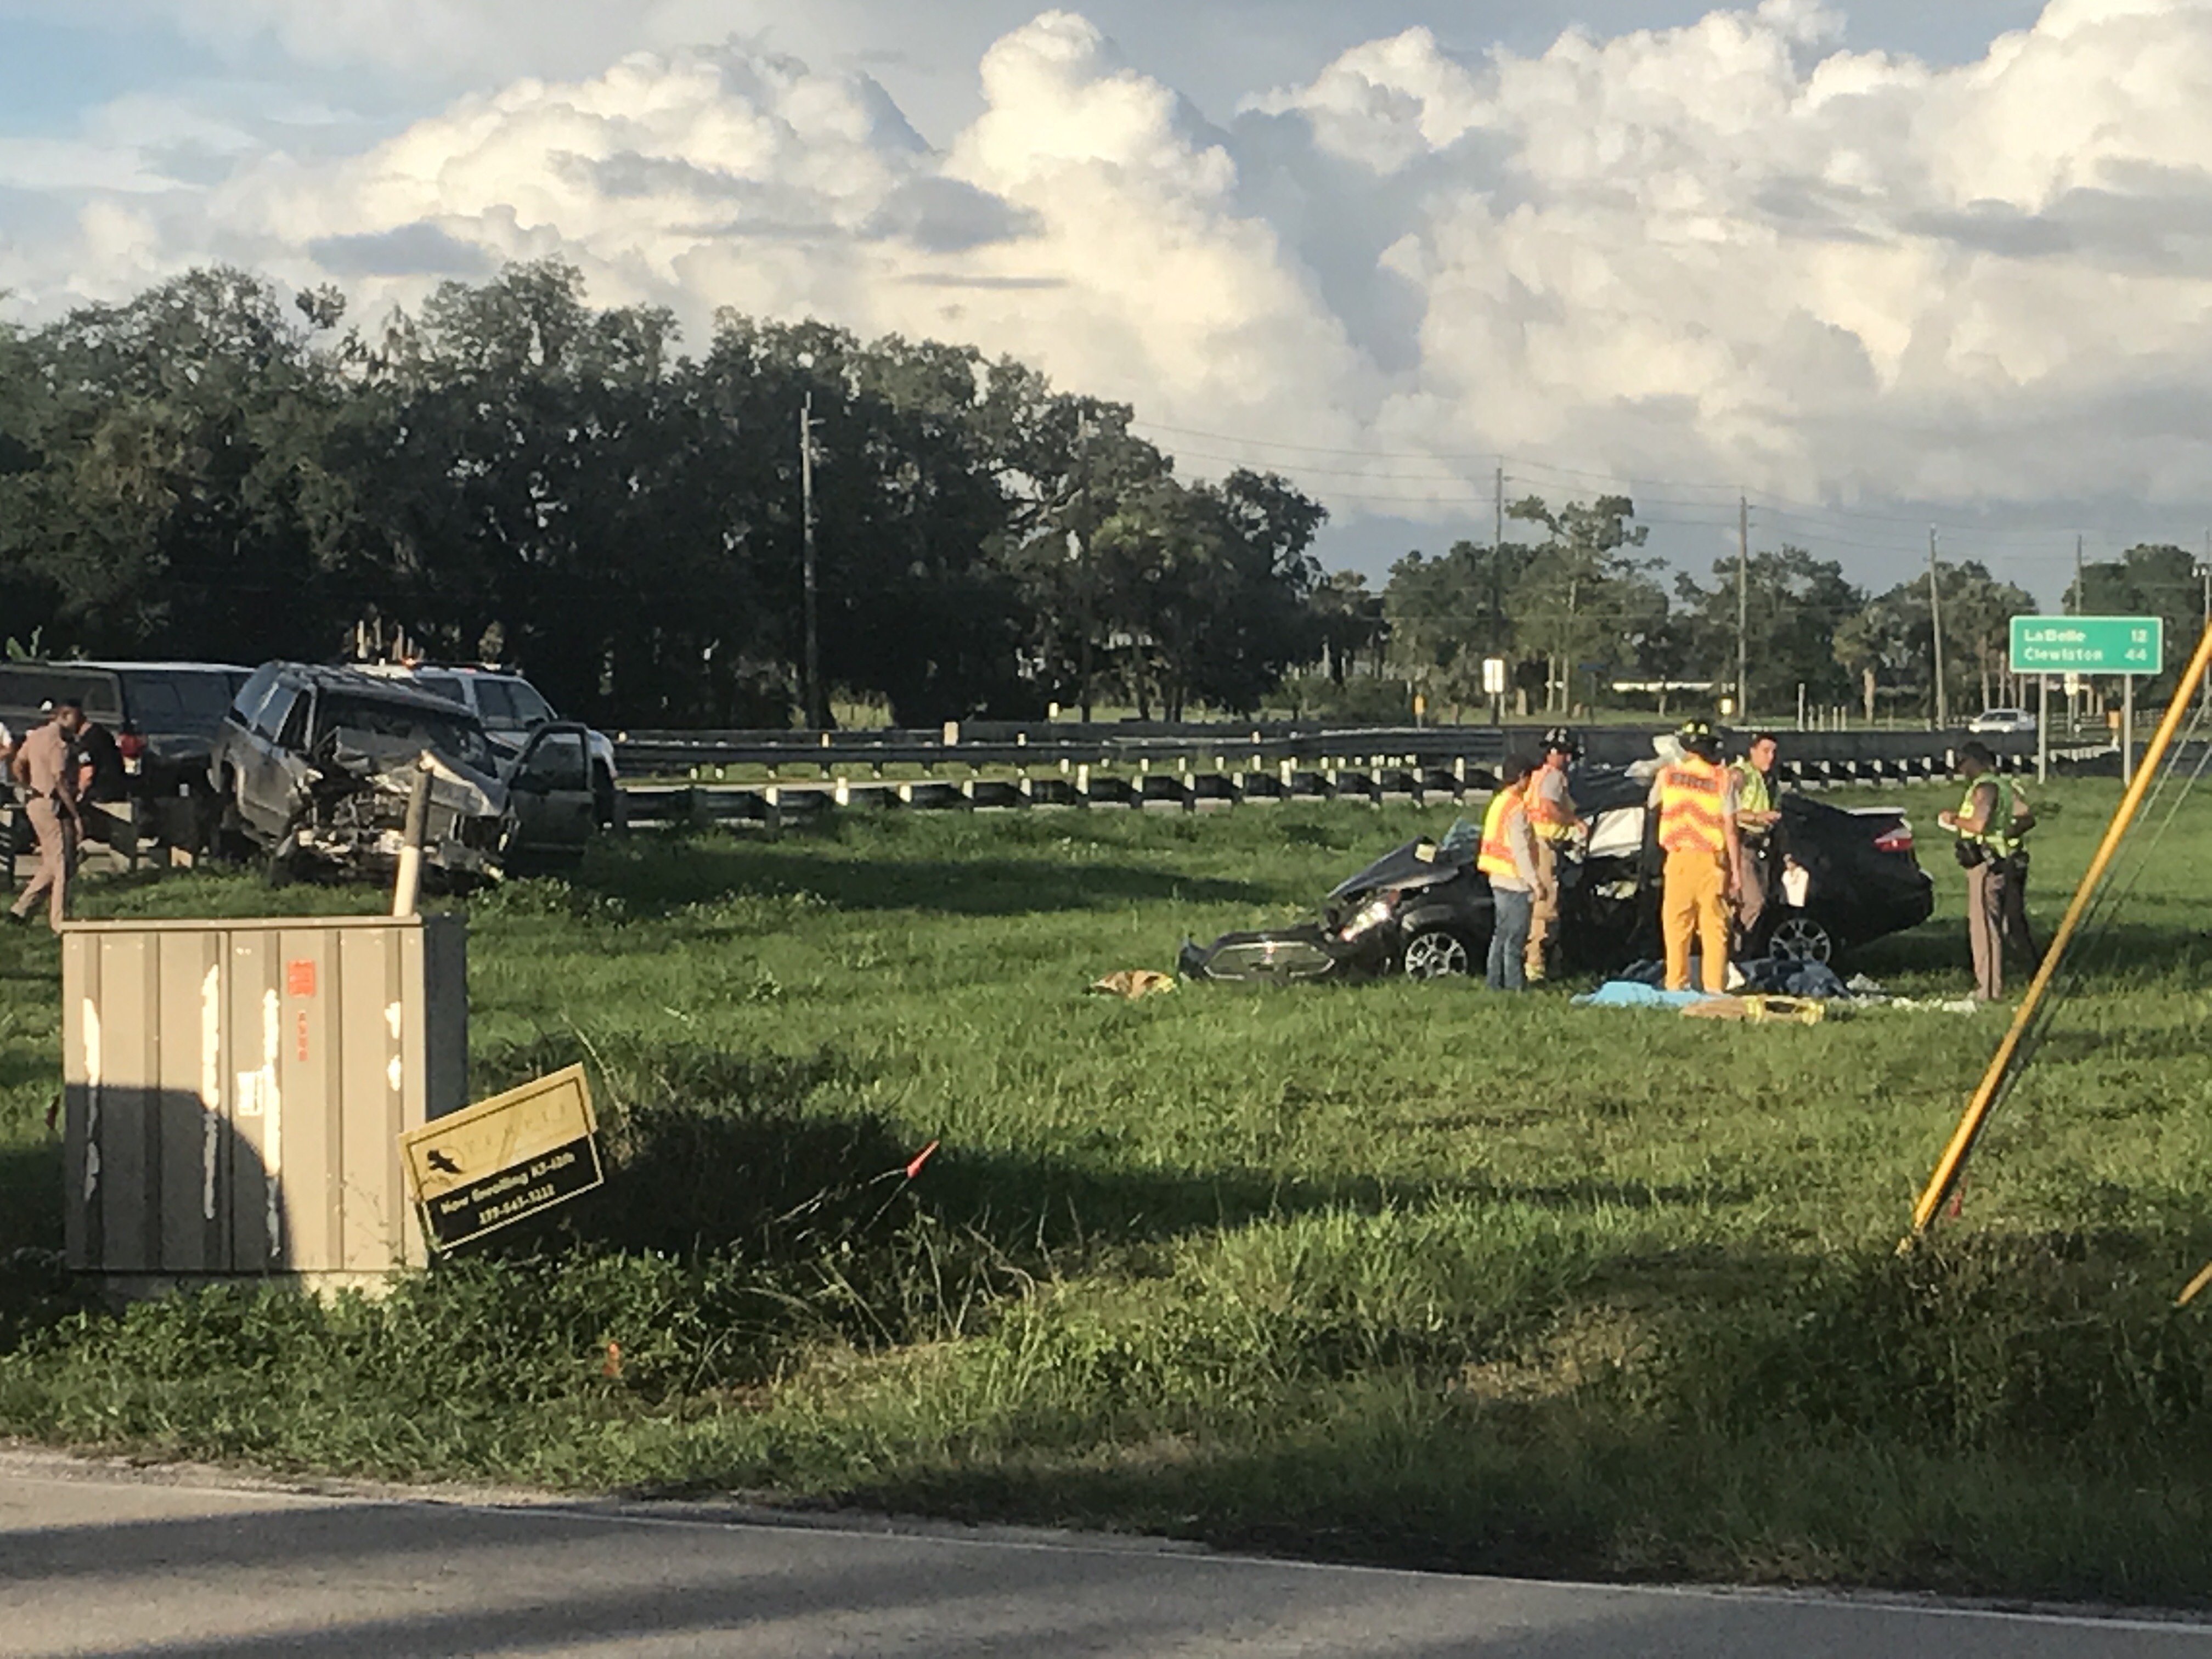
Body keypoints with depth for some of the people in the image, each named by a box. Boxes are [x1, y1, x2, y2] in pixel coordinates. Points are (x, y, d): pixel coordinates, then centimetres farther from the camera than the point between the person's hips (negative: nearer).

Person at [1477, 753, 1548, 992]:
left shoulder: (1499, 803, 14)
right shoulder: (1516, 808, -16)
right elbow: (1521, 851, -20)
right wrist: (1536, 883, -17)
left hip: (1499, 880, 10)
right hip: (1514, 882, -10)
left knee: (1502, 934, 14)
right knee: (1515, 937, -6)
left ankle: (1496, 983, 18)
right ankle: (1515, 987, -6)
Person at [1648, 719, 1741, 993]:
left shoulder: (1668, 774, 1)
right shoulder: (1722, 778, -4)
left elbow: (1653, 808, 19)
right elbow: (1730, 827, -6)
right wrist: (1735, 869, -3)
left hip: (1678, 858, 1)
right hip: (1712, 860, -1)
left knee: (1676, 923, 6)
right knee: (1714, 925, 4)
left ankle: (1676, 983, 4)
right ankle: (1715, 986, 2)